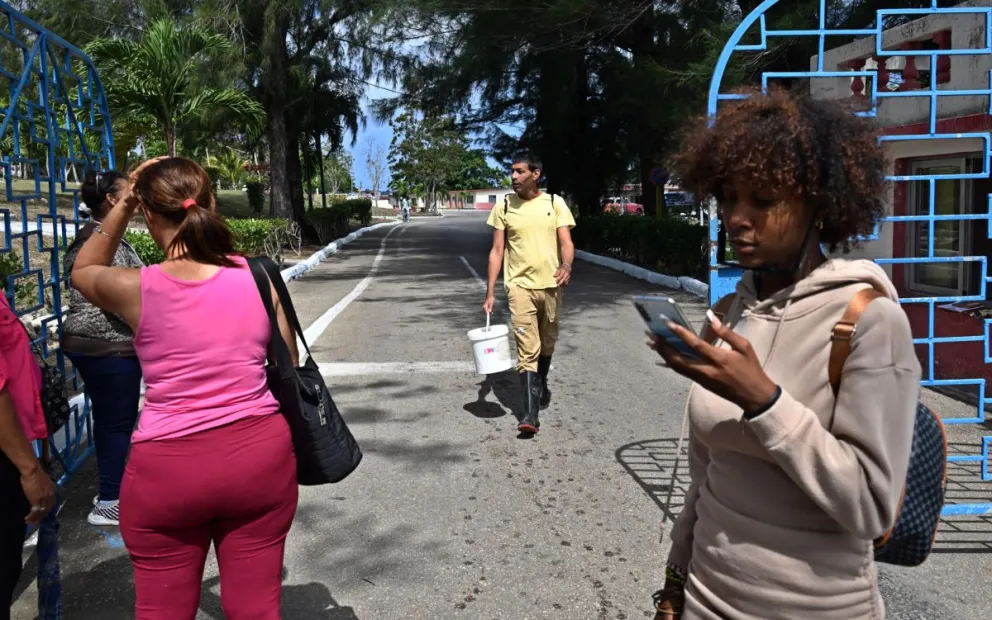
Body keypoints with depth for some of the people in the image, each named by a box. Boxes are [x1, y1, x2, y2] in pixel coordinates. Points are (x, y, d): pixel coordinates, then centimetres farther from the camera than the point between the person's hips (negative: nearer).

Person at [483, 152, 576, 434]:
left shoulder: (554, 203, 0)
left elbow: (566, 243, -5)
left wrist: (567, 266, -27)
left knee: (547, 344, 18)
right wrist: (490, 292, -4)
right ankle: (530, 413, -9)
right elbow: (497, 251, 1)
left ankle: (541, 385, 44)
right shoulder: (504, 206, 0)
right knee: (527, 349, -9)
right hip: (520, 286, -1)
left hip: (550, 285, 2)